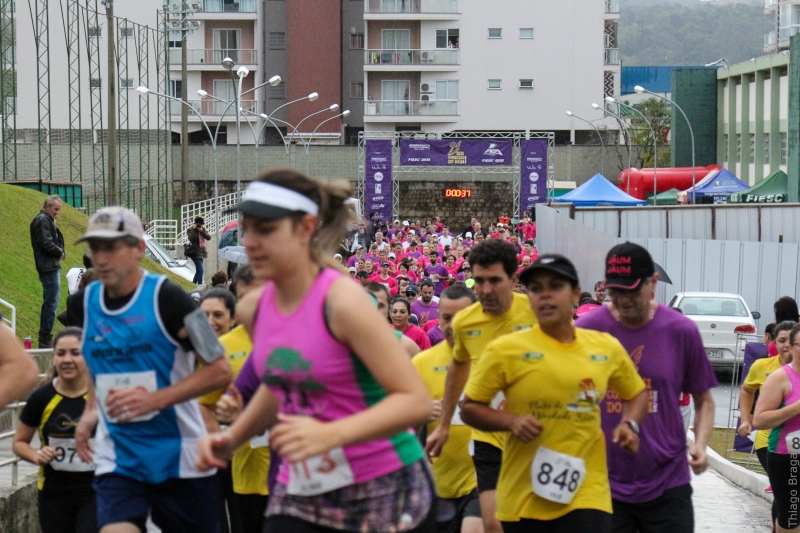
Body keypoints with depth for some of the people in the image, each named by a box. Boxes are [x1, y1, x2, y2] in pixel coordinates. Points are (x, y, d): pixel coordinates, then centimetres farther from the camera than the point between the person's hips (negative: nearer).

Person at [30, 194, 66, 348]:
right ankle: (45, 339, -9)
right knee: (51, 303, -10)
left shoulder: (47, 220, 20)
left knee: (49, 303, 14)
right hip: (49, 267, -11)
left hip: (51, 267, 11)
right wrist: (60, 253, -7)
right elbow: (46, 243, -22)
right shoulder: (42, 221, -13)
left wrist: (60, 251, 2)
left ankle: (44, 339, 18)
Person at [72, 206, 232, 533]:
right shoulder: (89, 300, 6)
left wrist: (154, 399, -22)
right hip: (117, 460, 3)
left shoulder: (165, 296, -11)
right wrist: (90, 414, 10)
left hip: (180, 458, -3)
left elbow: (220, 370, -12)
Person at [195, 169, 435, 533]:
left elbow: (416, 401, -22)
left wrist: (330, 434, -34)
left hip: (384, 494, -6)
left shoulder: (343, 302, -19)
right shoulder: (253, 309, 2)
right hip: (300, 496, 6)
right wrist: (231, 439, 10)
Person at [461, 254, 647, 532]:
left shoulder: (606, 347, 6)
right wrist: (510, 421, -15)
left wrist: (629, 424, 2)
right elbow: (469, 408, 3)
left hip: (586, 490, 1)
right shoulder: (506, 350, -3)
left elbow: (636, 394, 22)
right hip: (524, 496, -1)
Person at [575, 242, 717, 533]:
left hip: (667, 484, 0)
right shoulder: (586, 329, -2)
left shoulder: (681, 331, -1)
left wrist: (700, 443, -7)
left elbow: (703, 400, 9)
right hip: (604, 484, 0)